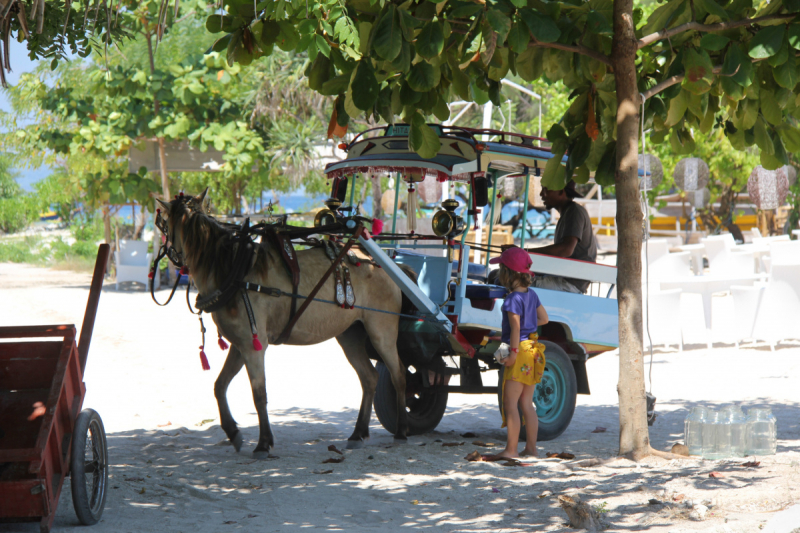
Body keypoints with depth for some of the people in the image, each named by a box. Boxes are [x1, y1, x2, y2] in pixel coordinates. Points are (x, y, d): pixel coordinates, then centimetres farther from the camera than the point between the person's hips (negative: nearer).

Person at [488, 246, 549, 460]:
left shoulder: (513, 299, -15)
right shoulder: (531, 294, 10)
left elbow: (515, 328, -20)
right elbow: (544, 318, 20)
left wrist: (512, 353, -19)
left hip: (520, 350, -9)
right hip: (533, 350, 9)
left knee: (510, 403, -4)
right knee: (526, 404, 13)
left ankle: (511, 449, -4)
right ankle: (531, 448, 14)